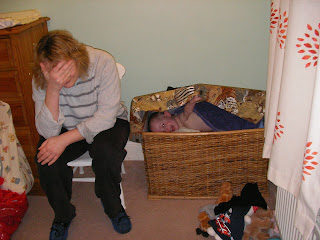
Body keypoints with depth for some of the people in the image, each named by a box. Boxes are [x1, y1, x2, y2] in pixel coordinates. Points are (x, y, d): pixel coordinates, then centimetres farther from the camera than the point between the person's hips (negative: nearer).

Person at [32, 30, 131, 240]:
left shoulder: (103, 62, -26)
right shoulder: (41, 80, -18)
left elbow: (106, 117, -24)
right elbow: (48, 132, -24)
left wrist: (65, 139, -30)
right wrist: (53, 90, -38)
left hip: (106, 123, -2)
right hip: (67, 127, 2)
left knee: (106, 151, -33)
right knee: (46, 160, -24)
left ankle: (114, 208, -1)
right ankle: (63, 215, 6)